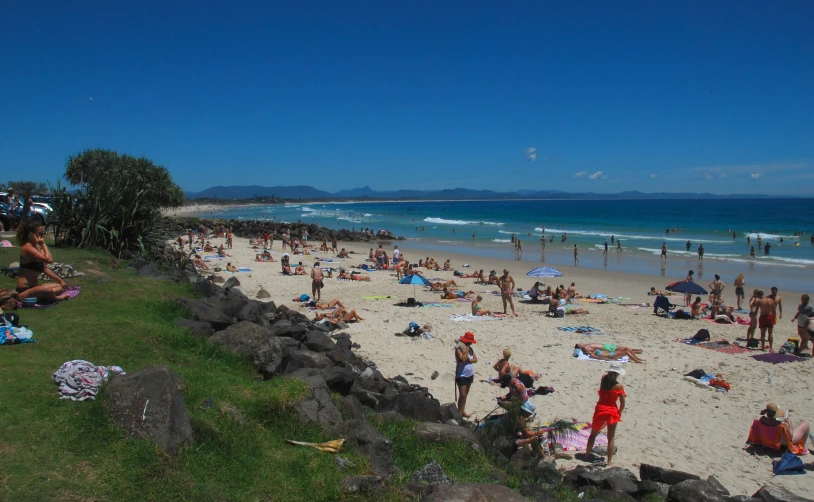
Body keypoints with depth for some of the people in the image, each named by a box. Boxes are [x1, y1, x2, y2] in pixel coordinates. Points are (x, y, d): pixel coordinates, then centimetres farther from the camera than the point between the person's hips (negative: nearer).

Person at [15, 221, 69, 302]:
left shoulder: (36, 247, 10)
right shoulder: (28, 247, -19)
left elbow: (44, 268, 16)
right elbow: (49, 260, -31)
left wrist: (60, 280, 14)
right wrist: (43, 244, -18)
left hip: (33, 287, 10)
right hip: (24, 291, -10)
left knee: (61, 287, 17)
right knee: (48, 290, -36)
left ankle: (41, 297, -5)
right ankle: (55, 298, -4)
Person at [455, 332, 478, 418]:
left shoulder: (470, 348, 4)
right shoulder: (458, 349, -16)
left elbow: (475, 359, -1)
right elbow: (463, 359, -27)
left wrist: (468, 360, -17)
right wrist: (467, 350, -22)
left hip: (470, 374, 7)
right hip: (461, 375, -7)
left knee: (465, 394, 15)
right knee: (462, 395, -6)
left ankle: (463, 411, 24)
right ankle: (459, 413, 2)